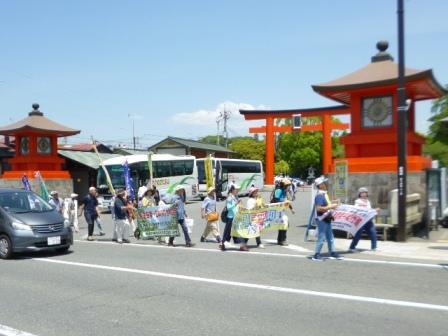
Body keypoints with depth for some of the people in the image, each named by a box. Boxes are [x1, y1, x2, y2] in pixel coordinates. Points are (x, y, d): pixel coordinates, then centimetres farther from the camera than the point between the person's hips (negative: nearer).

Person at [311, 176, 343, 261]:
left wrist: (332, 203, 13)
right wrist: (330, 207, -23)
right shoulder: (319, 196, -19)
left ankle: (333, 253, 26)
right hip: (322, 219, -10)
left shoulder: (324, 194, 12)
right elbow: (319, 208, -27)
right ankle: (316, 255, 4)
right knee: (321, 237, -4)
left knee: (330, 237, 16)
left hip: (327, 219, 10)